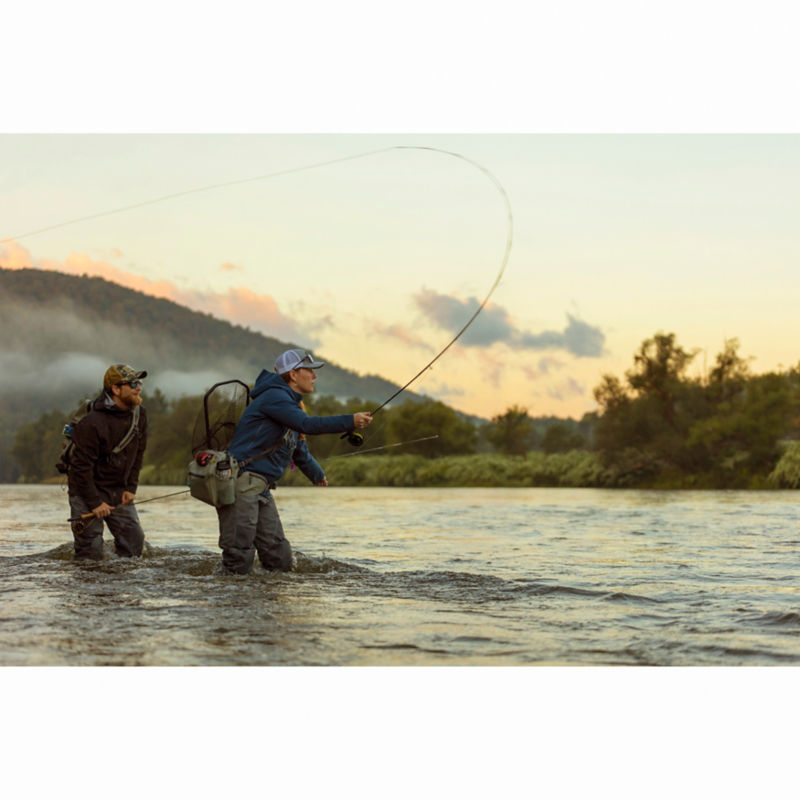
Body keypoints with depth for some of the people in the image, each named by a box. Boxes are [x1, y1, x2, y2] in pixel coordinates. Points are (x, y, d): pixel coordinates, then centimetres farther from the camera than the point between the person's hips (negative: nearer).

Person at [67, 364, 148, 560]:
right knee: (90, 550, -8)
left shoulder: (139, 414, -2)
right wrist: (95, 503, -18)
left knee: (134, 539, -1)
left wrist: (130, 488, 1)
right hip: (87, 491, -6)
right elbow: (81, 466, -20)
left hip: (118, 492, 6)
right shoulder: (92, 423, -24)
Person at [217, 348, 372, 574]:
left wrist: (317, 475, 53)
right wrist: (351, 422, -26)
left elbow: (299, 450, 38)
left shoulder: (292, 404, 21)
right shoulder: (274, 396, -10)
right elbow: (307, 425, -25)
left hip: (261, 490, 10)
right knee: (239, 563, -13)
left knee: (280, 560, 3)